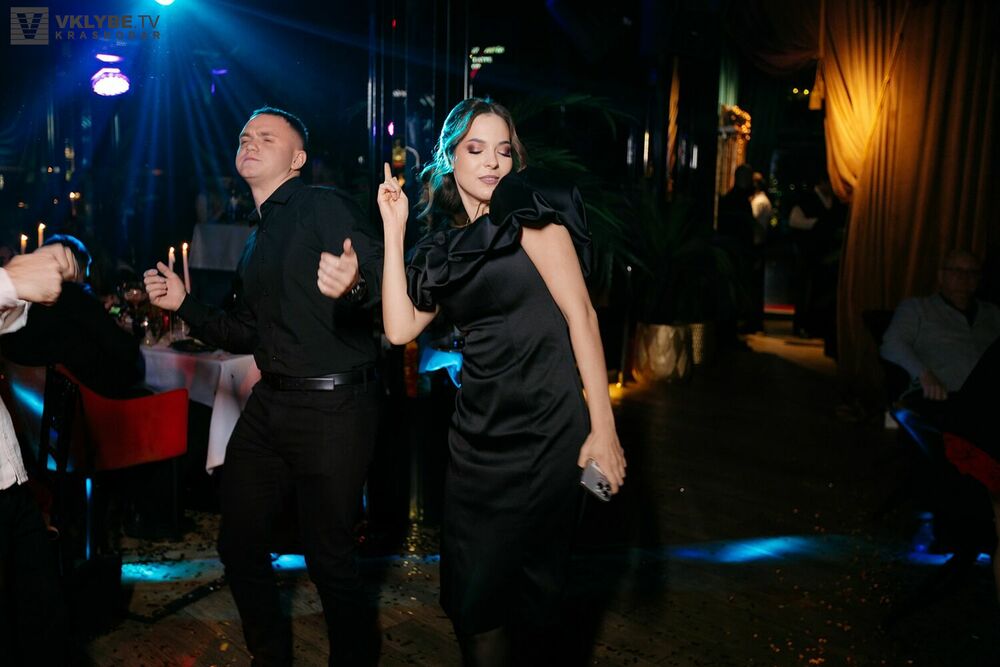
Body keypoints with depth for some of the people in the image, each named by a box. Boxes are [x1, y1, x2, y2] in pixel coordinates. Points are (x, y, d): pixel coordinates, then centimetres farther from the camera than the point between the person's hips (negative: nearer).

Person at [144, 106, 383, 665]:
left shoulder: (323, 206, -8)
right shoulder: (259, 238, 18)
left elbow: (386, 281, -22)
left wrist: (354, 286, -43)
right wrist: (183, 303, 14)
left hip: (331, 406, -9)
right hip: (270, 404, 9)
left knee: (330, 560, 0)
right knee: (240, 545, 16)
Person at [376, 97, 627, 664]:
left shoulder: (528, 213, -5)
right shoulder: (445, 245, 10)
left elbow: (581, 315, -10)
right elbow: (400, 327, 1)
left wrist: (603, 428, -15)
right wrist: (394, 230, 1)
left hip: (545, 431, -5)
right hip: (478, 434, 5)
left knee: (525, 591, 8)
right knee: (469, 594, 11)